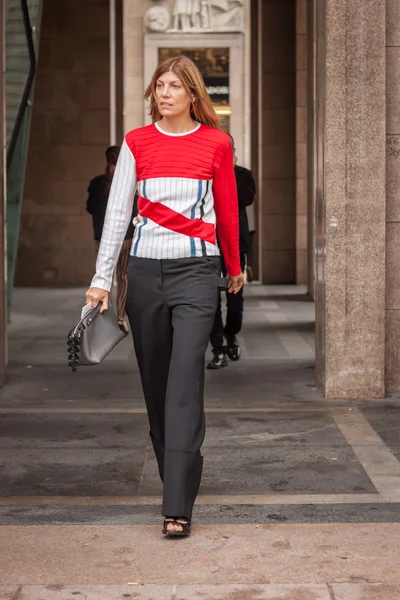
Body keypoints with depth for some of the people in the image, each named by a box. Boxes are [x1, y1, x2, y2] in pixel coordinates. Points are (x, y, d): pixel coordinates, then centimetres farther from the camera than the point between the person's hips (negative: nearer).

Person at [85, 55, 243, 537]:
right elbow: (117, 212, 5)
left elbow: (227, 210, 12)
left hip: (197, 270, -3)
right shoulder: (136, 144, 6)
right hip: (146, 270, 3)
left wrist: (234, 268, 22)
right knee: (155, 379, 9)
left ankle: (178, 506, -15)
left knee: (185, 378, -13)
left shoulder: (216, 144, 3)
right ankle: (176, 474, 27)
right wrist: (101, 278, 0)